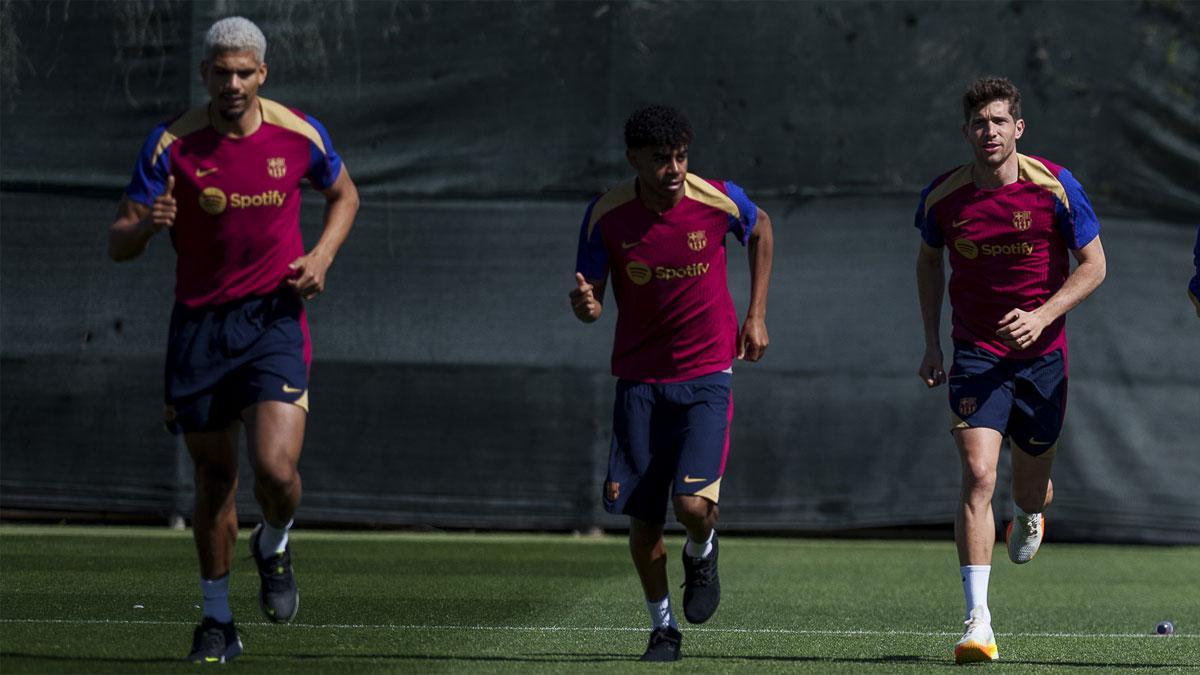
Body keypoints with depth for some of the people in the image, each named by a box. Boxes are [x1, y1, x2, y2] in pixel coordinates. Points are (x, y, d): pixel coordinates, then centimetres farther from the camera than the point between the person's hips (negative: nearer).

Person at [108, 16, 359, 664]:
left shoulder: (299, 134, -3)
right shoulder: (171, 144, -7)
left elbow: (344, 195, 17)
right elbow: (117, 244, -6)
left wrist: (321, 255, -1)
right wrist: (147, 223, -30)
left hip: (273, 319, -1)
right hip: (198, 325, 1)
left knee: (276, 469, -18)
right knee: (214, 477, 7)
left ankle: (274, 544, 17)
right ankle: (217, 621, 23)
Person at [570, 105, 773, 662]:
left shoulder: (719, 200, -11)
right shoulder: (606, 215, -9)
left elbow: (761, 230, 13)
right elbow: (590, 299, -3)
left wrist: (756, 315, 10)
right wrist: (584, 304, -28)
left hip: (706, 375, -1)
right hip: (638, 379, 2)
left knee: (694, 503, -18)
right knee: (642, 518, 0)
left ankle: (701, 553, 19)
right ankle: (663, 626, 22)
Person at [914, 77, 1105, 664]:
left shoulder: (1055, 186, -11)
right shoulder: (942, 197, -6)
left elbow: (1093, 266, -4)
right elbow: (929, 260, 14)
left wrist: (1041, 316, -19)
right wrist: (931, 343, 9)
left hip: (1042, 352, 1)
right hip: (976, 353, -1)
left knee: (1030, 488, 13)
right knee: (978, 474, -19)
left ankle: (1029, 515, 55)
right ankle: (978, 621, -21)